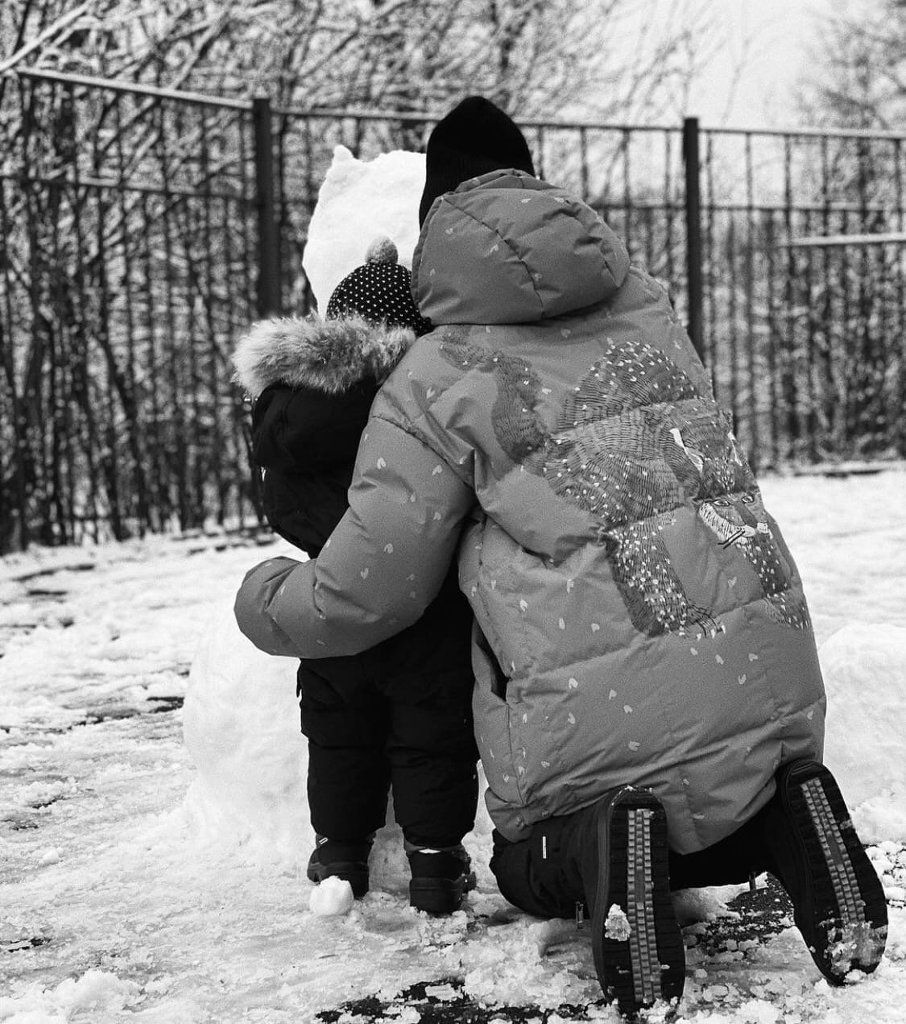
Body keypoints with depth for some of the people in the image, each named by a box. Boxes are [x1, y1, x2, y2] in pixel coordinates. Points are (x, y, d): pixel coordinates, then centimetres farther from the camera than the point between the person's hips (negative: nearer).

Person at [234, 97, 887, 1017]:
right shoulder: (646, 305, 13)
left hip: (601, 710, -4)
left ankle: (600, 847, -11)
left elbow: (365, 591, 2)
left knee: (529, 867, 25)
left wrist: (266, 602, 23)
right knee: (712, 829, 34)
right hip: (772, 670, 5)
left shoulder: (435, 380, -3)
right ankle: (784, 819, -2)